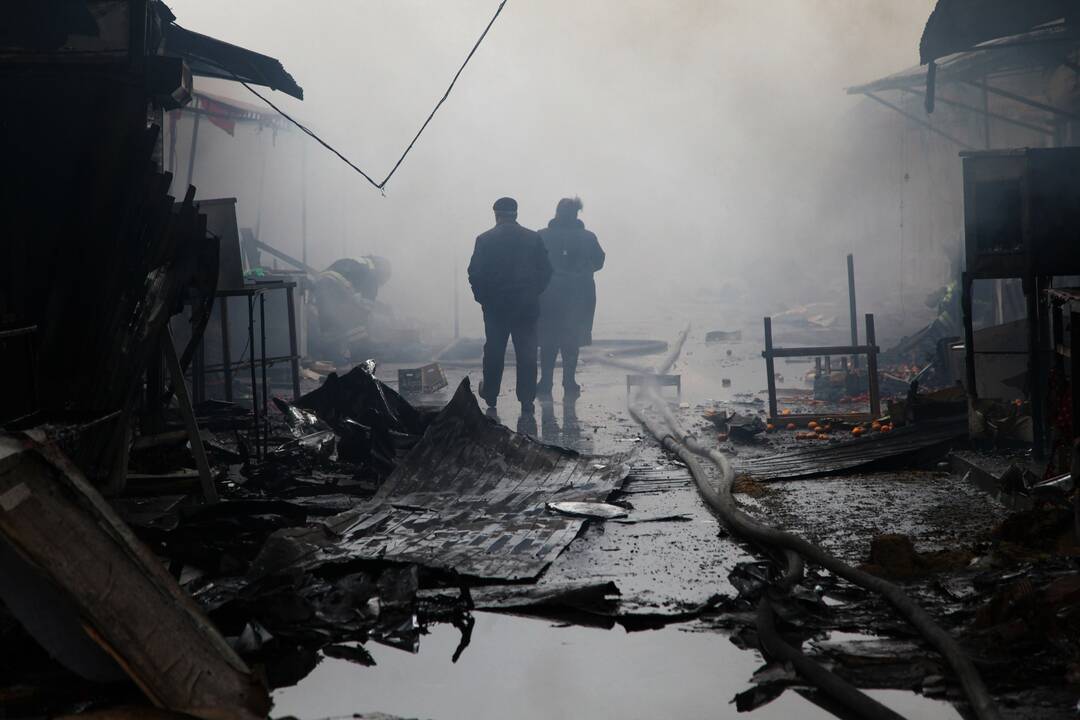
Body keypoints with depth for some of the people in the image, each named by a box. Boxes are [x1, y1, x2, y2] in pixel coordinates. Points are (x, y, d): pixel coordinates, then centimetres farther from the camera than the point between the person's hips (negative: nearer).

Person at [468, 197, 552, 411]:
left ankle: (490, 395, 22)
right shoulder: (533, 238, -1)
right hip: (527, 305, 0)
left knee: (494, 351, 12)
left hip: (495, 305, 0)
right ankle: (527, 400, 1)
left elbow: (475, 273, -7)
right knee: (526, 353, 3)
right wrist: (533, 294, 11)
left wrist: (483, 297, 6)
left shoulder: (485, 240, -5)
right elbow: (545, 271, 1)